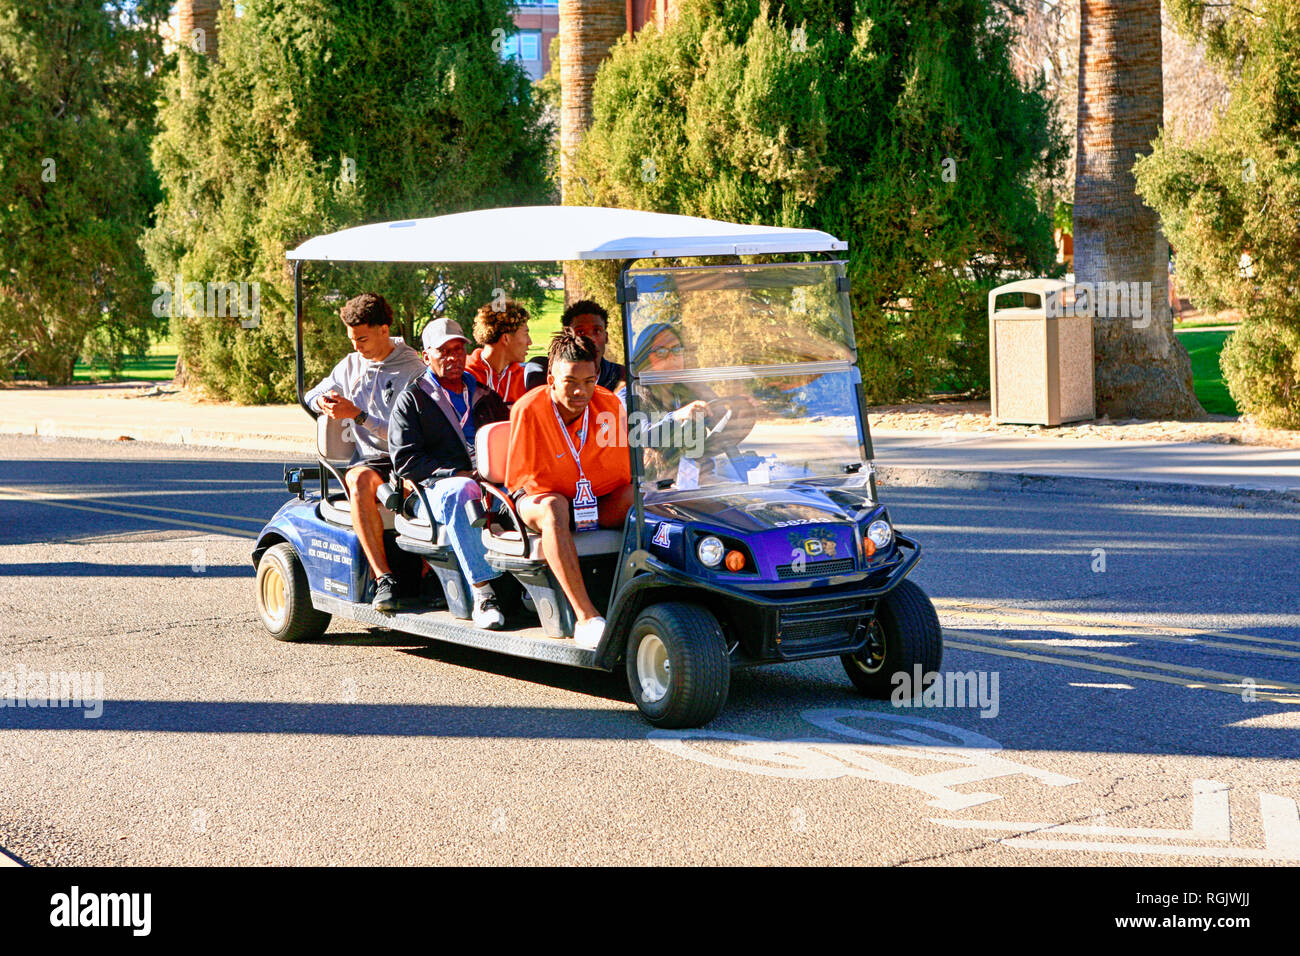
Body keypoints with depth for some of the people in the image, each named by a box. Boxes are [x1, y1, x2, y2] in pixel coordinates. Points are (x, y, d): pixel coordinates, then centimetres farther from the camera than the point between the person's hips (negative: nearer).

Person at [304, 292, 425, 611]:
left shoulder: (413, 372, 0)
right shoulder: (350, 366, 16)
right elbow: (311, 395, 29)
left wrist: (357, 414, -17)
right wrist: (322, 402, 4)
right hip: (366, 459, 3)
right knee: (361, 482, -36)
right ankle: (383, 578, -39)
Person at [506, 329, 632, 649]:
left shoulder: (610, 405, -9)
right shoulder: (528, 409, -18)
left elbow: (624, 469, 1)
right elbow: (520, 478, -11)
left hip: (601, 502, 3)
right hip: (542, 496, -3)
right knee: (552, 511, -38)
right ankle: (586, 619, -47)